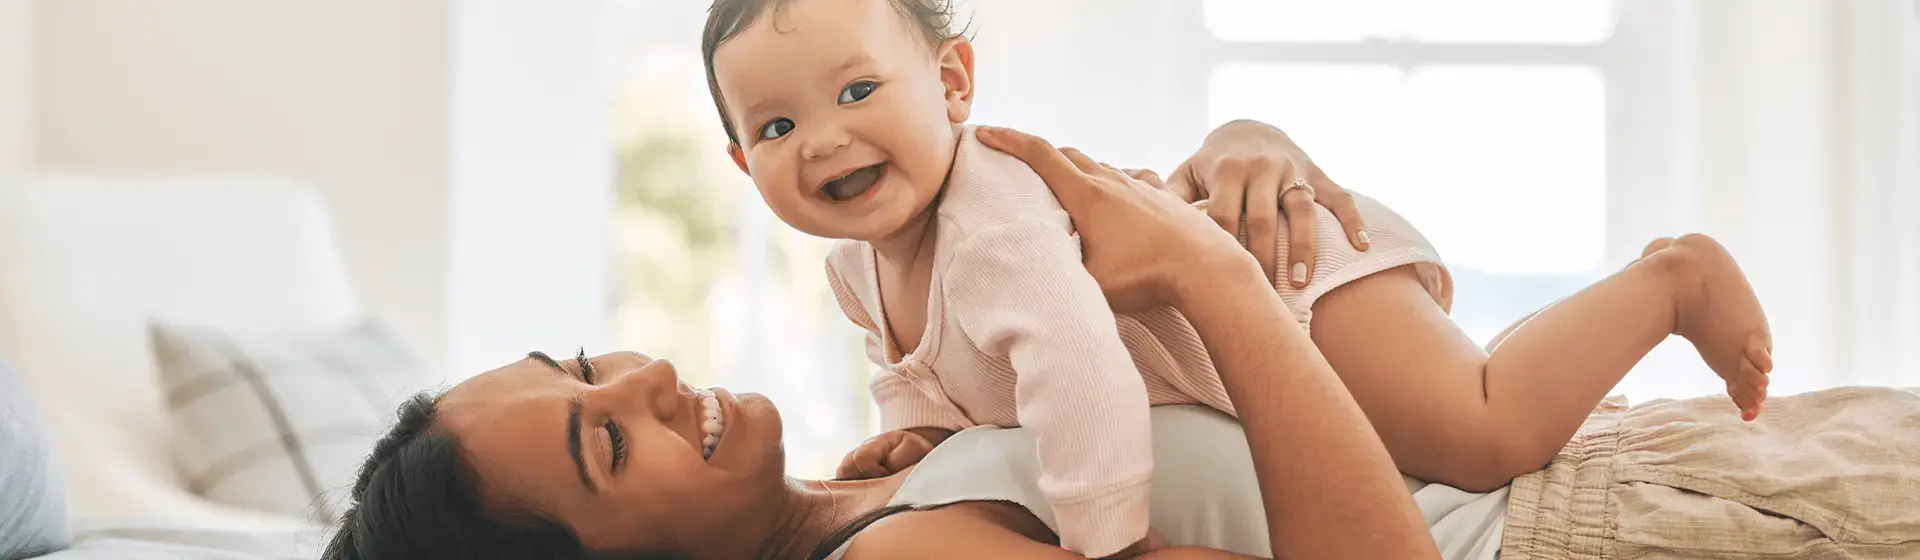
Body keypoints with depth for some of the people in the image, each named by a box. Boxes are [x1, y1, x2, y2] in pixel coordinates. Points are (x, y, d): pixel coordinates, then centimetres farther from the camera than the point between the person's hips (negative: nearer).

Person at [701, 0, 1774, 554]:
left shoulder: (995, 220, -35)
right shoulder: (859, 267, -4)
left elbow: (1082, 370, -48)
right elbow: (920, 364, 17)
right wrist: (919, 424, -3)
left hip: (1298, 261, -9)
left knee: (1484, 438, -24)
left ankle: (1671, 280, -1)